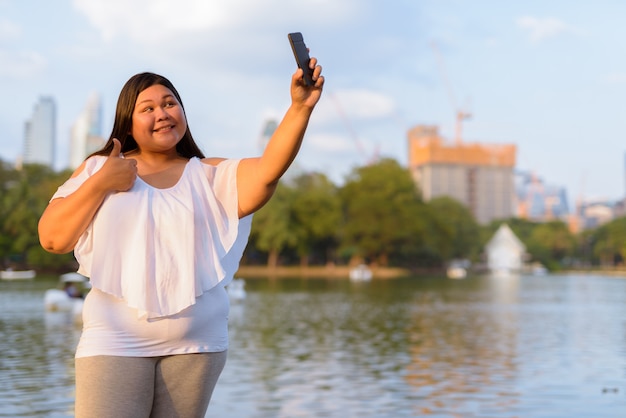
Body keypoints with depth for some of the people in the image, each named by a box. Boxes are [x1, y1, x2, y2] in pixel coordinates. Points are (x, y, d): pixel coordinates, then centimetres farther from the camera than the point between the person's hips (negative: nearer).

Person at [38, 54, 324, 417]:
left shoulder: (210, 176, 6)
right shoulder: (98, 169, 8)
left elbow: (268, 170, -12)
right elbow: (52, 238, 2)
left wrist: (301, 107, -26)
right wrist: (101, 184, -8)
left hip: (196, 345, 1)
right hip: (115, 342, -1)